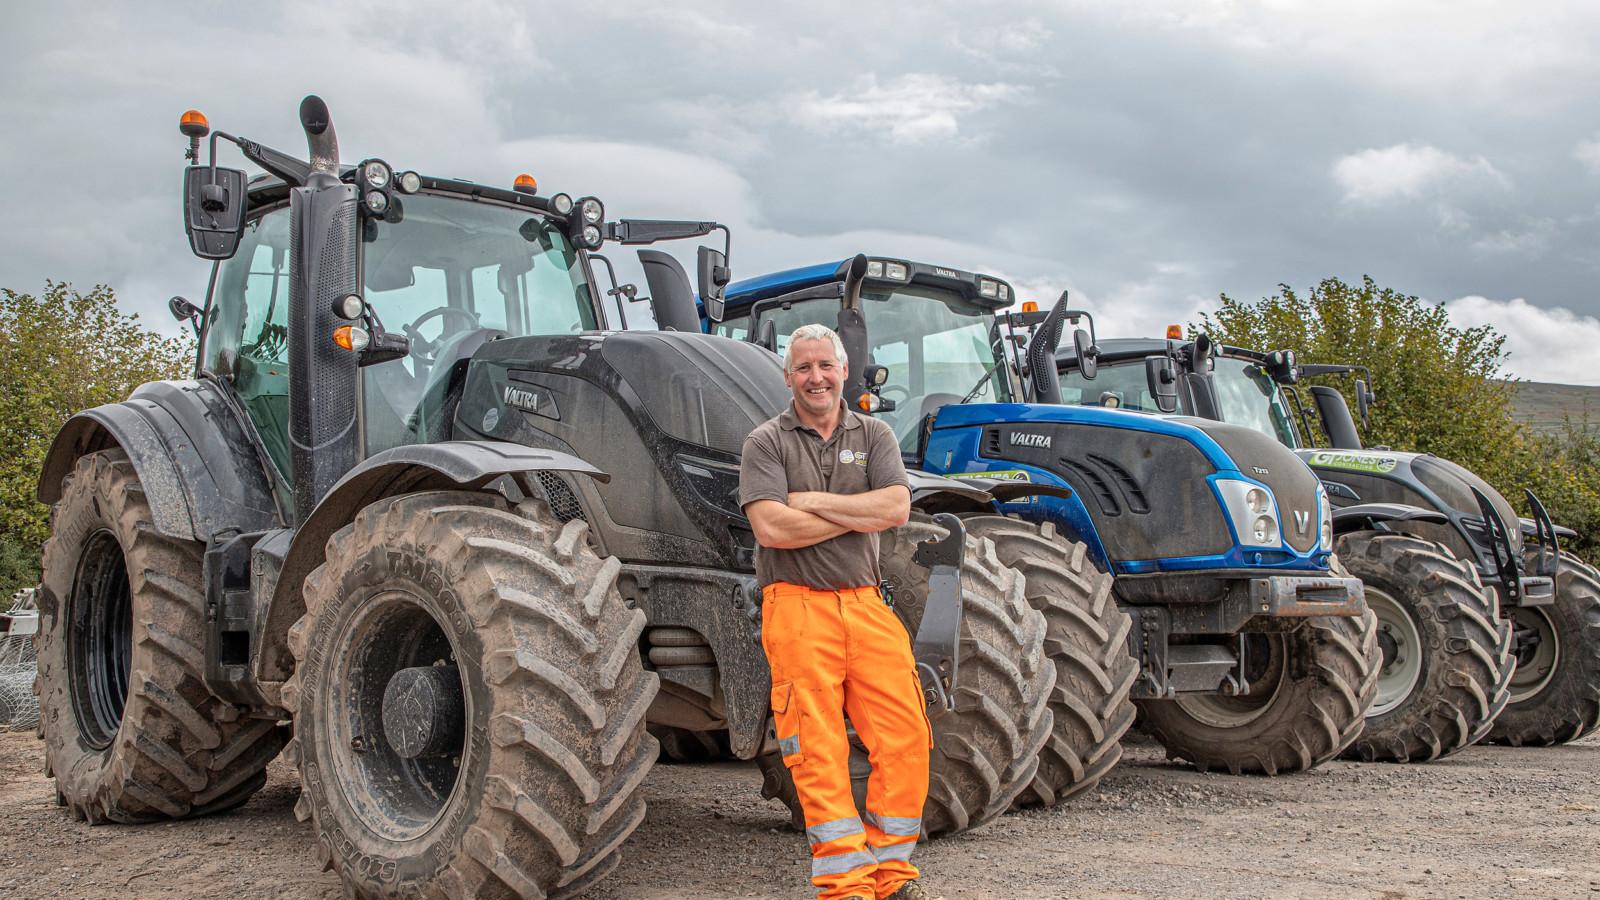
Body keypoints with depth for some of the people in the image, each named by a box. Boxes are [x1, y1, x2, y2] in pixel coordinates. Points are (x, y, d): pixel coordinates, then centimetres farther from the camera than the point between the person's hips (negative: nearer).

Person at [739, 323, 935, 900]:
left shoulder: (873, 435, 13)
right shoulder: (766, 442, 3)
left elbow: (897, 507, -4)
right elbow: (770, 527, -12)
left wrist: (812, 502, -7)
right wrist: (858, 513, -4)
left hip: (865, 604, 3)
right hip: (797, 606, -3)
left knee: (905, 738, -2)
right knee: (819, 753, -5)